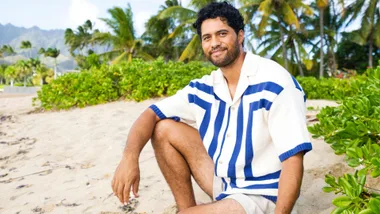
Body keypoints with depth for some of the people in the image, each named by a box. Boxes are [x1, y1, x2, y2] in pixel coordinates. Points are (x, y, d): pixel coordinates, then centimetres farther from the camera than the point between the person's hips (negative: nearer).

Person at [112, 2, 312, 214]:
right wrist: (130, 157, -22)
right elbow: (151, 115, -3)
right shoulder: (203, 88, -1)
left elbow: (293, 158, -23)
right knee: (164, 128, -2)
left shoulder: (274, 82, -20)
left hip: (259, 196, -6)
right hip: (221, 181, 7)